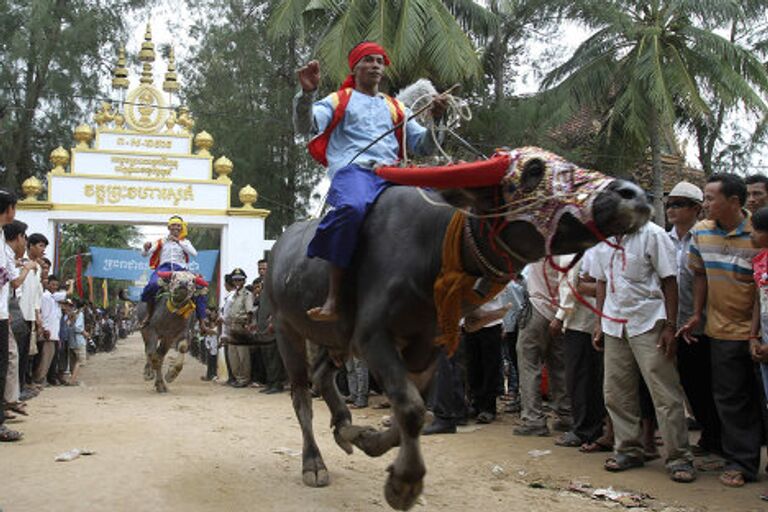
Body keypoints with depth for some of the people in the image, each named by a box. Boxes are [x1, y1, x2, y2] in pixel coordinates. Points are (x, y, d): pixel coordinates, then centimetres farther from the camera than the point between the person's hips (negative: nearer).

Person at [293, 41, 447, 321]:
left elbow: (422, 146, 26)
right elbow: (305, 126, 4)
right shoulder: (339, 100, 21)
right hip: (352, 171, -4)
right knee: (352, 208, -39)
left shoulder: (395, 108, 32)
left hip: (392, 174, 4)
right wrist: (307, 93, -14)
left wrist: (436, 121, 8)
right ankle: (332, 299, -36)